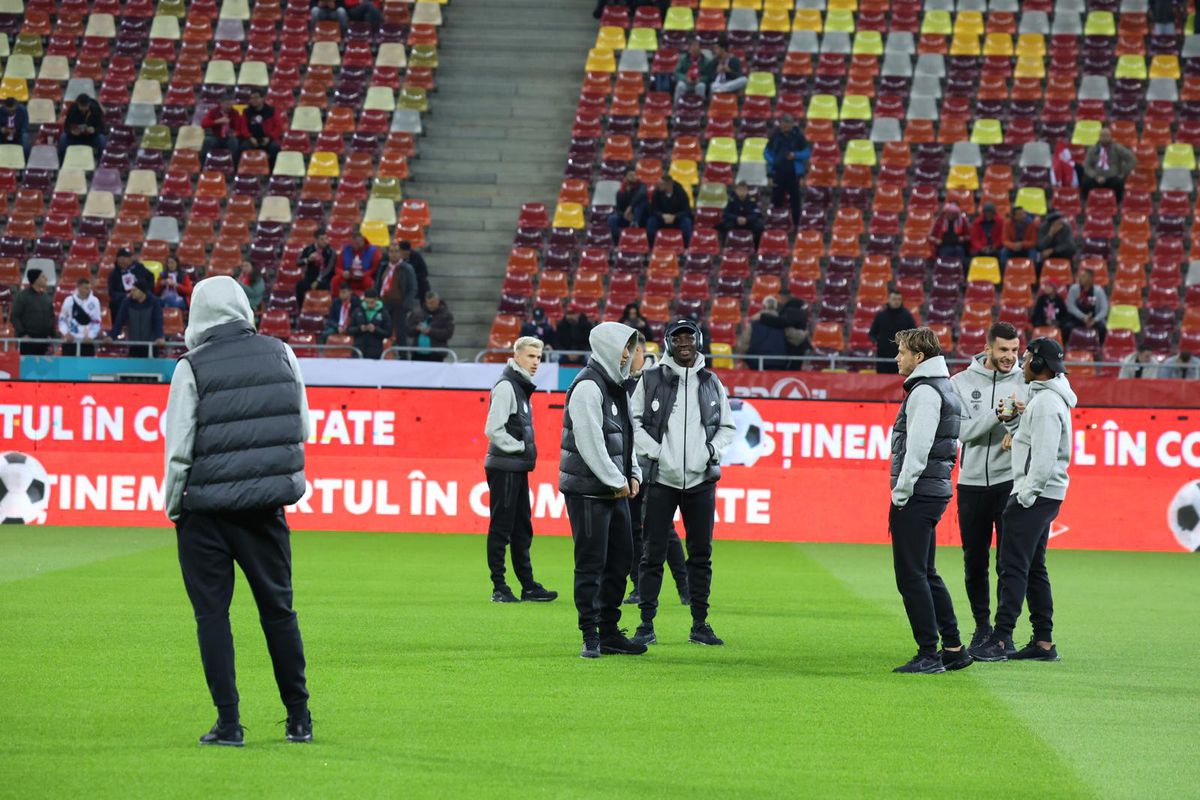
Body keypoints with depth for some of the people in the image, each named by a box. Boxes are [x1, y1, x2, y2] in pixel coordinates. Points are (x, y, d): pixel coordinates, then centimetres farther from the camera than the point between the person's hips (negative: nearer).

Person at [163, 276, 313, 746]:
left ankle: (228, 722, 2)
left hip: (206, 512, -3)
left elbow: (179, 451, -9)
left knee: (212, 614, 4)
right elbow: (304, 430, 8)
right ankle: (299, 719, 16)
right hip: (266, 507, 3)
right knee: (278, 609, 13)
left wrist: (172, 507, 3)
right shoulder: (281, 355, 3)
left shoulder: (192, 369, -9)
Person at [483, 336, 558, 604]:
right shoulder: (506, 386, -13)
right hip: (504, 468, -10)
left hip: (518, 469, 10)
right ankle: (499, 588, -2)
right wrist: (521, 448, -12)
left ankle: (529, 586, 16)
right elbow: (493, 430, -20)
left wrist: (528, 451, 10)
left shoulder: (521, 386, 16)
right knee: (501, 528, -5)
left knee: (522, 529, 12)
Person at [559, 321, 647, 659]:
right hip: (588, 489, -10)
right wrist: (616, 481, -15)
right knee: (591, 564, -6)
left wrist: (633, 475, 8)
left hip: (614, 490, 10)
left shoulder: (615, 386, 16)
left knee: (621, 557, 12)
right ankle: (591, 637, -2)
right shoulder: (588, 387, -15)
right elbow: (590, 443, -20)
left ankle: (610, 633, 20)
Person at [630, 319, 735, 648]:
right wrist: (655, 451, -10)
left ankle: (700, 625, 13)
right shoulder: (651, 380, 2)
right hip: (661, 479, -3)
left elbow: (727, 427, 18)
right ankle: (647, 626, 1)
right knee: (653, 553, -3)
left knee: (701, 553, 6)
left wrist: (713, 450, -1)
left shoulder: (711, 383, 11)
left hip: (701, 481, 3)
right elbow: (633, 422, 3)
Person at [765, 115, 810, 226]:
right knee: (776, 200, 6)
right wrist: (771, 161, -13)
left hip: (793, 173, -1)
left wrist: (795, 155, -20)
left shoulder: (798, 136, -5)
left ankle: (796, 223, 17)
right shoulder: (775, 136, -1)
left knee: (795, 200, 5)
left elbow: (807, 152, -1)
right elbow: (767, 152, 7)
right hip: (778, 173, 1)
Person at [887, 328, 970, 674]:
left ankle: (928, 654, -7)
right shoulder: (945, 388, 19)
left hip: (918, 494, -10)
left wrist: (901, 492, -16)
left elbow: (918, 448, -21)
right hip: (936, 490, 10)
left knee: (911, 576, -7)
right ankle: (953, 648, 18)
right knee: (925, 574, 17)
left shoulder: (924, 392, -13)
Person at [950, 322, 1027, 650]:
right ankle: (982, 625, 20)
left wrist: (1017, 417, -25)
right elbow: (964, 430, -8)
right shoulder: (962, 383, 3)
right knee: (974, 560, 8)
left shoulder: (1024, 383, 2)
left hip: (1010, 480, -2)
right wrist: (996, 416, -23)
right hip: (972, 482, 2)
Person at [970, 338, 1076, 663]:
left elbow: (1045, 456, -23)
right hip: (1042, 496, 11)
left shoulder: (1046, 403, -16)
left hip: (1035, 494, -11)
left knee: (1014, 565, -12)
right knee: (1033, 569, 12)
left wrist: (1026, 495, -20)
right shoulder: (1044, 397, 17)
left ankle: (1000, 640, -14)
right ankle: (1043, 642, 12)